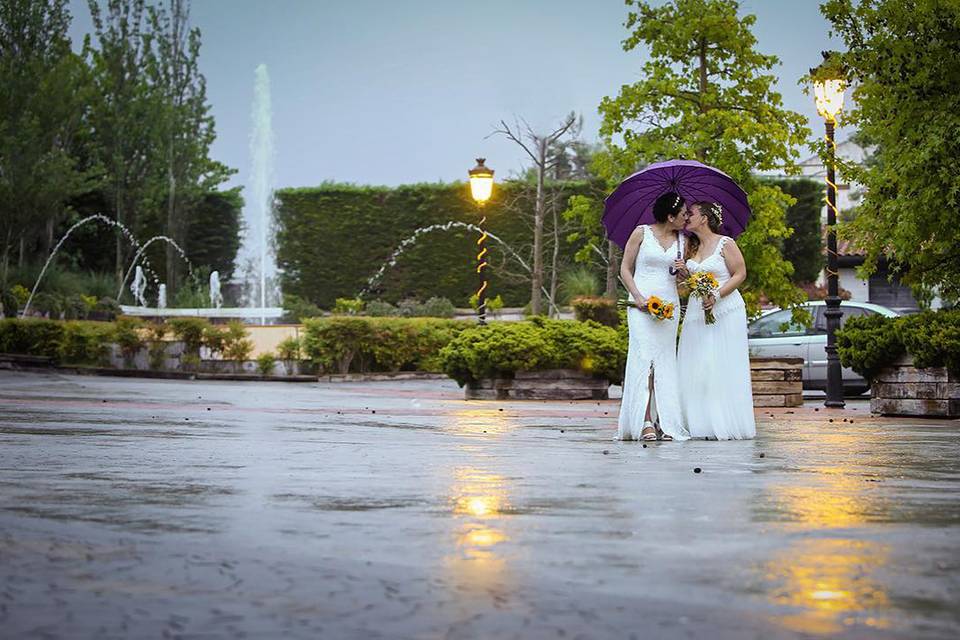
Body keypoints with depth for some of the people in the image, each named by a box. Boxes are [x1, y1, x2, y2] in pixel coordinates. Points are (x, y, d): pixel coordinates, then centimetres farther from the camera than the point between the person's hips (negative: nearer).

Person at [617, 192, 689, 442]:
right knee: (645, 357, -14)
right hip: (642, 304, -4)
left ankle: (664, 423, 0)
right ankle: (645, 422, -17)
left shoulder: (681, 240, 12)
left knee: (665, 361, 0)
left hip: (669, 305, 4)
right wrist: (637, 296, -11)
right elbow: (625, 268, 2)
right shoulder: (642, 233, 0)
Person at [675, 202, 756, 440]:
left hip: (724, 311, -6)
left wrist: (717, 296, -17)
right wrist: (682, 271, -2)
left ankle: (728, 424, -2)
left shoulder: (725, 244, -5)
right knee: (696, 368, 1)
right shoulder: (691, 246, 14)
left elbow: (740, 273, -7)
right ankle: (701, 423, 4)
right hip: (696, 311, 6)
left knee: (723, 367, -6)